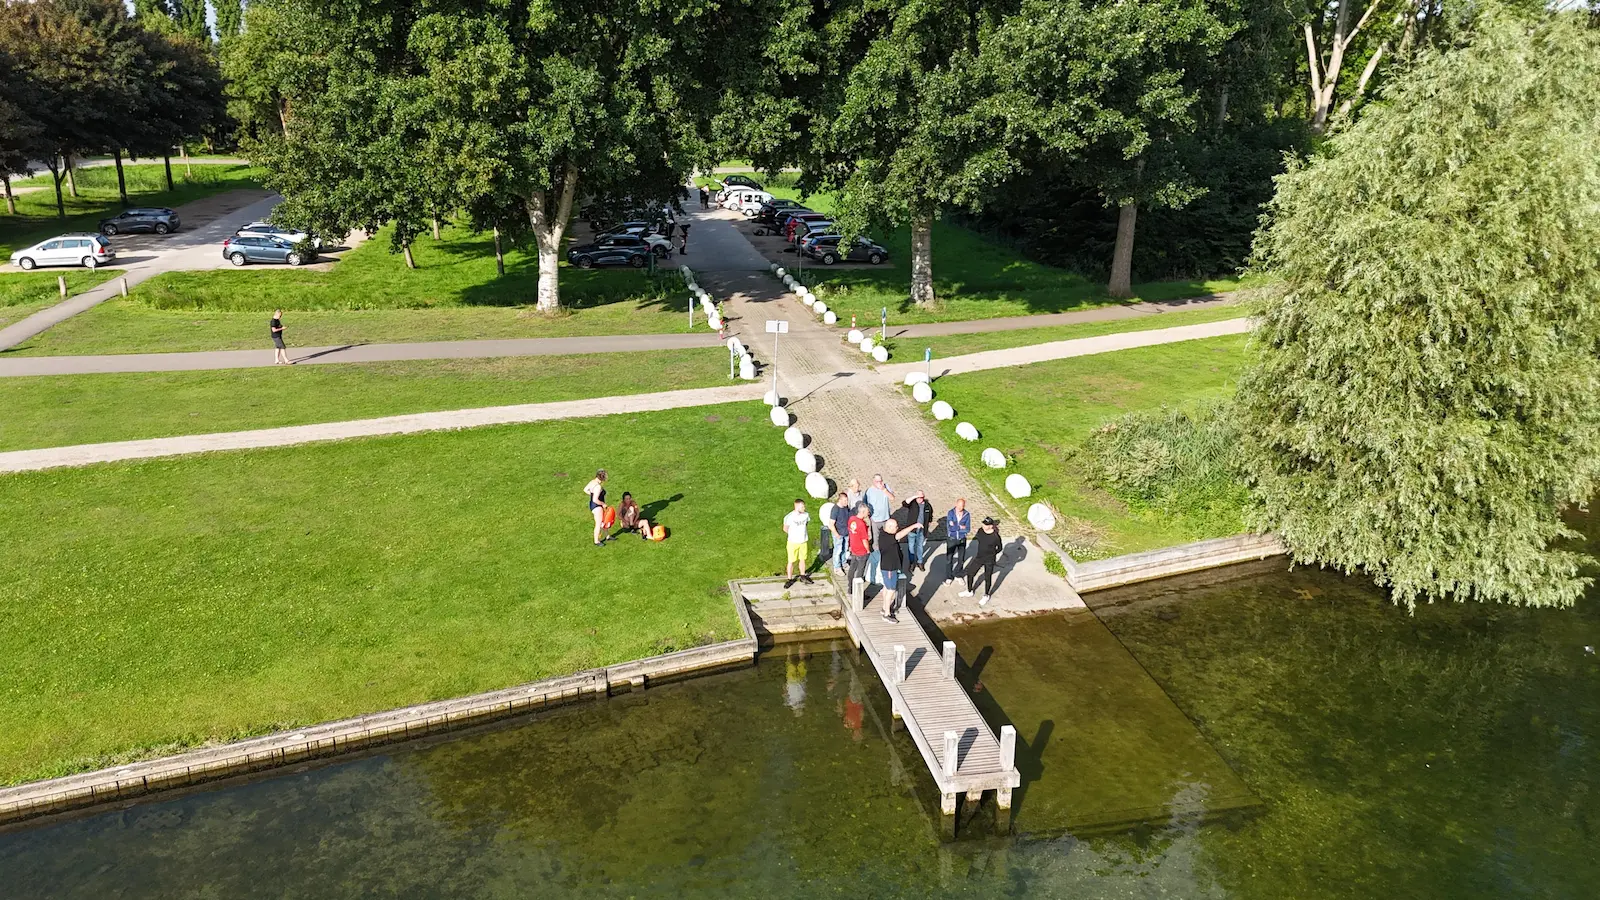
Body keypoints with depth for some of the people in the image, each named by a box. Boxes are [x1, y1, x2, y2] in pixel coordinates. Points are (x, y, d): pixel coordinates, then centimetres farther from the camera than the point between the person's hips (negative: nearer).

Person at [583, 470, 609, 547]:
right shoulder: (598, 486, -29)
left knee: (604, 521, 23)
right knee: (598, 524, 2)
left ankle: (606, 536, 39)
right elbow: (595, 500, -30)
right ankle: (596, 541, 14)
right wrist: (603, 504, -15)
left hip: (592, 505, 10)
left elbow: (585, 490, 13)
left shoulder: (593, 481, -1)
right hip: (596, 506, -10)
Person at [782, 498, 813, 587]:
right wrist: (793, 535, 5)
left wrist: (801, 533, 7)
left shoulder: (806, 515, -8)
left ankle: (803, 576, 35)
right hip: (793, 542, -4)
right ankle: (789, 579, 17)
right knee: (791, 561, 5)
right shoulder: (789, 517, -22)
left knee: (802, 559, 18)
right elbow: (785, 529, -7)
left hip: (803, 542, 4)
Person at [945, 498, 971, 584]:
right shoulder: (950, 513, -13)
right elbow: (950, 528, -21)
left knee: (961, 559, 11)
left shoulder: (967, 515, -9)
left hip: (962, 540, 2)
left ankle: (957, 575, 32)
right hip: (951, 539, -2)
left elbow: (968, 530, -13)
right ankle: (949, 577, 18)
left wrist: (955, 526, -18)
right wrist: (961, 527, -22)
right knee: (949, 559, 3)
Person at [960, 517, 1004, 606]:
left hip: (989, 561, -5)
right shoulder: (981, 531, -7)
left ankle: (986, 596, 31)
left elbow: (999, 548, -3)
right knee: (970, 573, 13)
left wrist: (992, 554, -7)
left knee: (987, 578, 9)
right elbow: (975, 538, 14)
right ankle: (969, 591, 36)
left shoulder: (995, 536, -19)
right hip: (979, 558, 5)